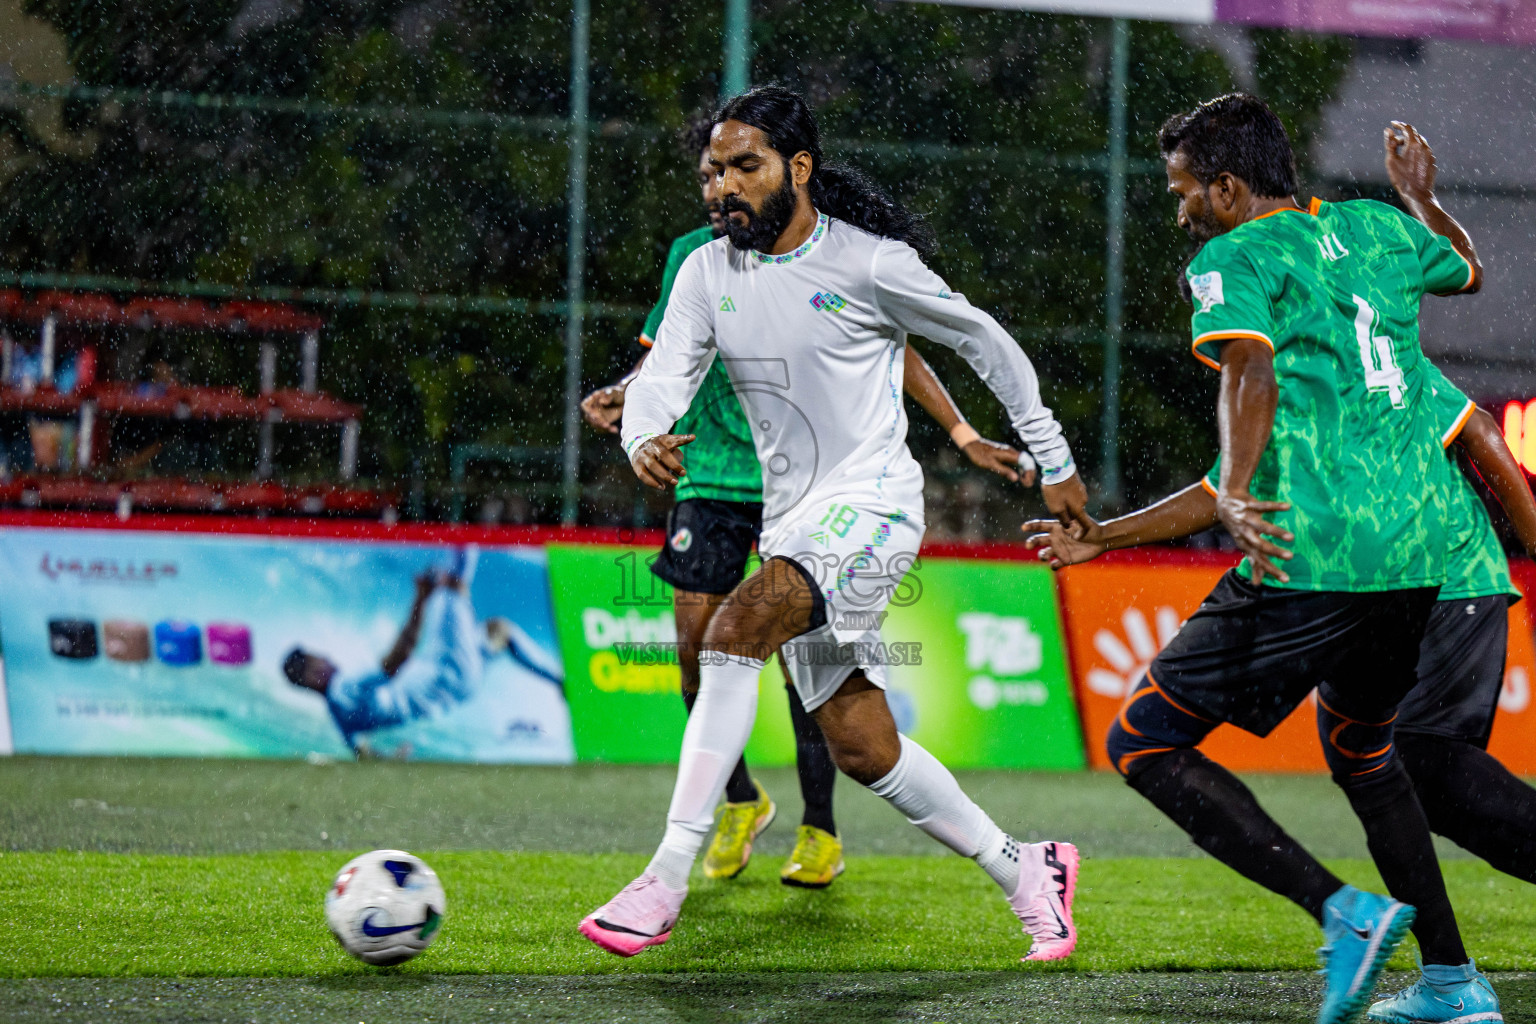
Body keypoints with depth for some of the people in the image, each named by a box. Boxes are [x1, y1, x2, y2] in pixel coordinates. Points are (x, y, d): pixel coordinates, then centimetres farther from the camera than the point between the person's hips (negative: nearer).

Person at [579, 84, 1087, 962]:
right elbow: (664, 376, -5)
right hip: (792, 520, 7)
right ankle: (1025, 872, 26)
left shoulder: (870, 263, -8)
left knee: (739, 625, -30)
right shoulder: (708, 272, 6)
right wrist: (645, 439, -30)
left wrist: (1055, 460, 9)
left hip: (873, 501, -7)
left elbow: (984, 340, 4)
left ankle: (668, 880, -35)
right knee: (861, 749, 6)